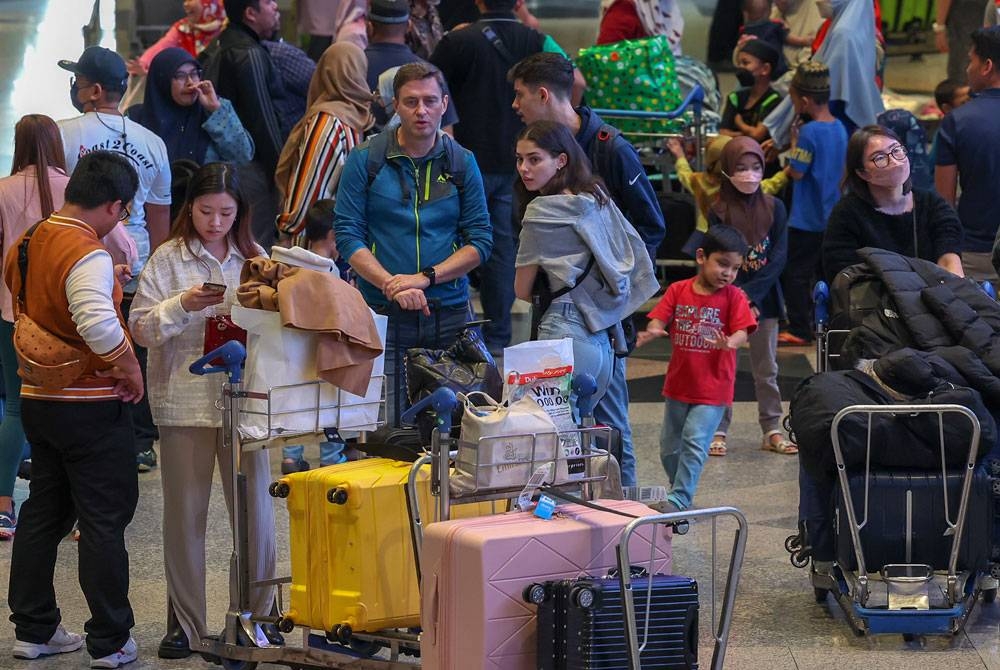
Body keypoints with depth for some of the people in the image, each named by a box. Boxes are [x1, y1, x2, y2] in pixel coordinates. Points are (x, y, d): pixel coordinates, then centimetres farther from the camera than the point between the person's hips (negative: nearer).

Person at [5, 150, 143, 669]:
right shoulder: (88, 254, -21)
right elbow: (97, 323, -36)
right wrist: (130, 369, -21)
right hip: (92, 406, -8)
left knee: (44, 513, 16)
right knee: (105, 521, 1)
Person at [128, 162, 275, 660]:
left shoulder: (253, 258, 9)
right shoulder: (168, 259, 1)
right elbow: (141, 328, -4)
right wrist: (183, 305, -18)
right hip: (184, 400, -2)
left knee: (255, 506, 2)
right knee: (185, 511, 5)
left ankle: (259, 615, 15)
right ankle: (187, 623, 13)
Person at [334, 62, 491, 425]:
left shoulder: (461, 163, 8)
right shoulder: (365, 160, 3)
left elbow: (481, 240, 5)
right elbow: (347, 235, -1)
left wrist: (425, 277, -9)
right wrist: (392, 285, -15)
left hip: (450, 314, 2)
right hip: (383, 314, -2)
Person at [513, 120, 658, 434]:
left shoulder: (541, 211, -7)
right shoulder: (598, 199, 13)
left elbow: (522, 290, 0)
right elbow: (638, 259, 21)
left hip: (566, 335, -8)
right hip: (605, 338, 8)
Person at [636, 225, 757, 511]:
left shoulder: (734, 297, -6)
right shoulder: (678, 291, 1)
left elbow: (742, 333, -15)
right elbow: (659, 321, -4)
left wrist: (728, 343, -39)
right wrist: (652, 332, -28)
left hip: (713, 388, -4)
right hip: (678, 384, 4)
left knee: (694, 442, -16)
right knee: (669, 447, 15)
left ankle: (678, 501, -13)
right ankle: (680, 492, 35)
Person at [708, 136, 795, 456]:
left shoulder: (774, 208, 1)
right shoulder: (719, 212, -3)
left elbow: (779, 257, -5)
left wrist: (752, 295, -15)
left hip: (764, 299, 2)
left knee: (766, 369, 8)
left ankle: (772, 430, 13)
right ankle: (718, 431, 7)